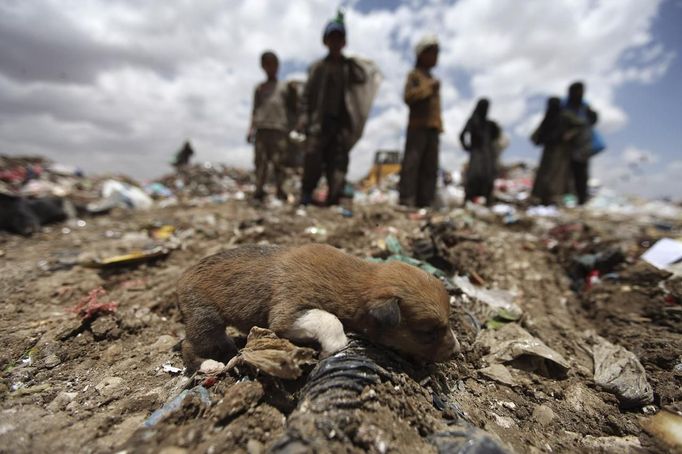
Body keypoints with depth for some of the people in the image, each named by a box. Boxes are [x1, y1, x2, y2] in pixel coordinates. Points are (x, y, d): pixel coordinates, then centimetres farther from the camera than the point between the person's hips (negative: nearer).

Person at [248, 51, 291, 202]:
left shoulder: (283, 87, 12)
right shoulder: (259, 88, 17)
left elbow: (288, 109, 11)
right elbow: (255, 110, 16)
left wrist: (288, 128, 4)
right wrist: (251, 129, 7)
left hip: (278, 129, -2)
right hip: (261, 129, 2)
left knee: (278, 161, -6)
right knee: (260, 161, -2)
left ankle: (280, 190, 0)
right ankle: (259, 189, 1)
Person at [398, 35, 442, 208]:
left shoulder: (433, 79, 28)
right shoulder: (414, 75, 7)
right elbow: (408, 96, -11)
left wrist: (439, 125, 19)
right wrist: (429, 88, -12)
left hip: (433, 127, 7)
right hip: (418, 125, -7)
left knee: (430, 166, 0)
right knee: (412, 162, -17)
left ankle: (425, 200, 1)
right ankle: (406, 199, -19)